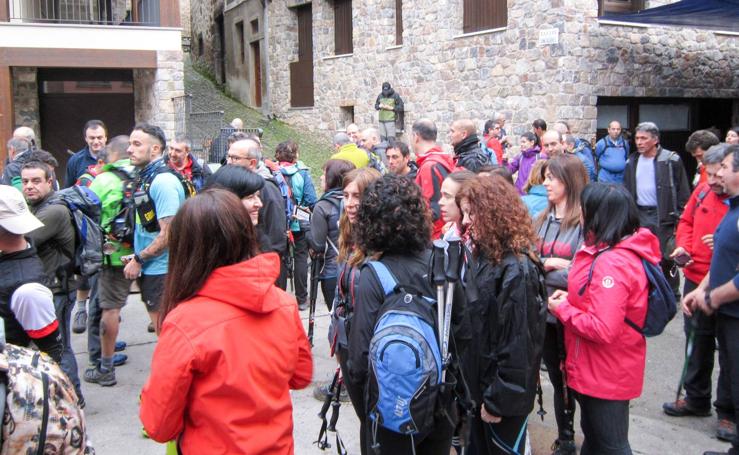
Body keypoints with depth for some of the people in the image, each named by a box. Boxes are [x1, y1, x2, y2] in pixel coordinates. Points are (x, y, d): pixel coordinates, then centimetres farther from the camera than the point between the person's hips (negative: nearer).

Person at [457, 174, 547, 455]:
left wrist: (498, 399, -17)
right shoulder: (482, 257, 4)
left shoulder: (517, 269, -23)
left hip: (504, 392, -8)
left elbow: (518, 342, -23)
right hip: (479, 380, 8)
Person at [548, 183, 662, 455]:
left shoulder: (611, 263, -29)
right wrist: (571, 299, 0)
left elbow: (603, 330, -33)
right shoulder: (628, 251, 3)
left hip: (605, 376, -10)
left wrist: (562, 309, -18)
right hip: (596, 369, 10)